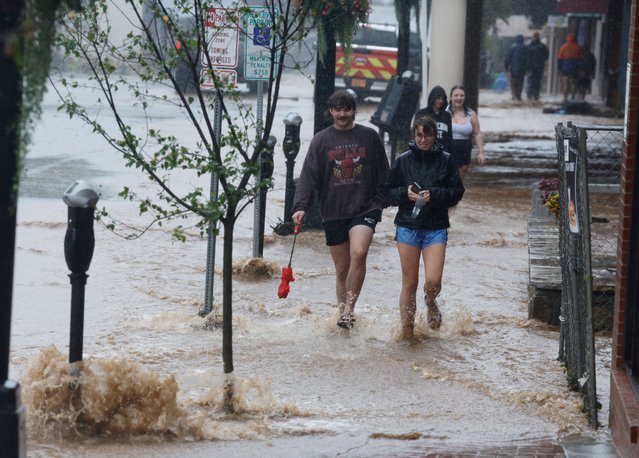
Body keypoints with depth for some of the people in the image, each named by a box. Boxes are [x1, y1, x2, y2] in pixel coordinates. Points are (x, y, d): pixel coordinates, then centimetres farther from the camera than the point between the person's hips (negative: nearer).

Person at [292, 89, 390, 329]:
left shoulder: (370, 136, 5)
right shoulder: (321, 140, 5)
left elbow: (383, 174, 9)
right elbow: (308, 176, -1)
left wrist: (380, 202, -1)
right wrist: (300, 206, -12)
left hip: (365, 209, -2)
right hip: (333, 213, 2)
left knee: (359, 253, -24)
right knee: (341, 268, 7)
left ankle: (349, 307, -15)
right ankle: (343, 312, 20)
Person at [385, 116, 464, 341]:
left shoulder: (445, 160, 1)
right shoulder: (403, 160, 2)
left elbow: (457, 192, 1)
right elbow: (389, 192, 6)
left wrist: (434, 195, -14)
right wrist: (405, 194, -13)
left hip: (436, 227, -1)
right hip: (408, 226, 1)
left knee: (433, 281, -13)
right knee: (409, 283, 3)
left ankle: (431, 304, 23)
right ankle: (407, 331, 14)